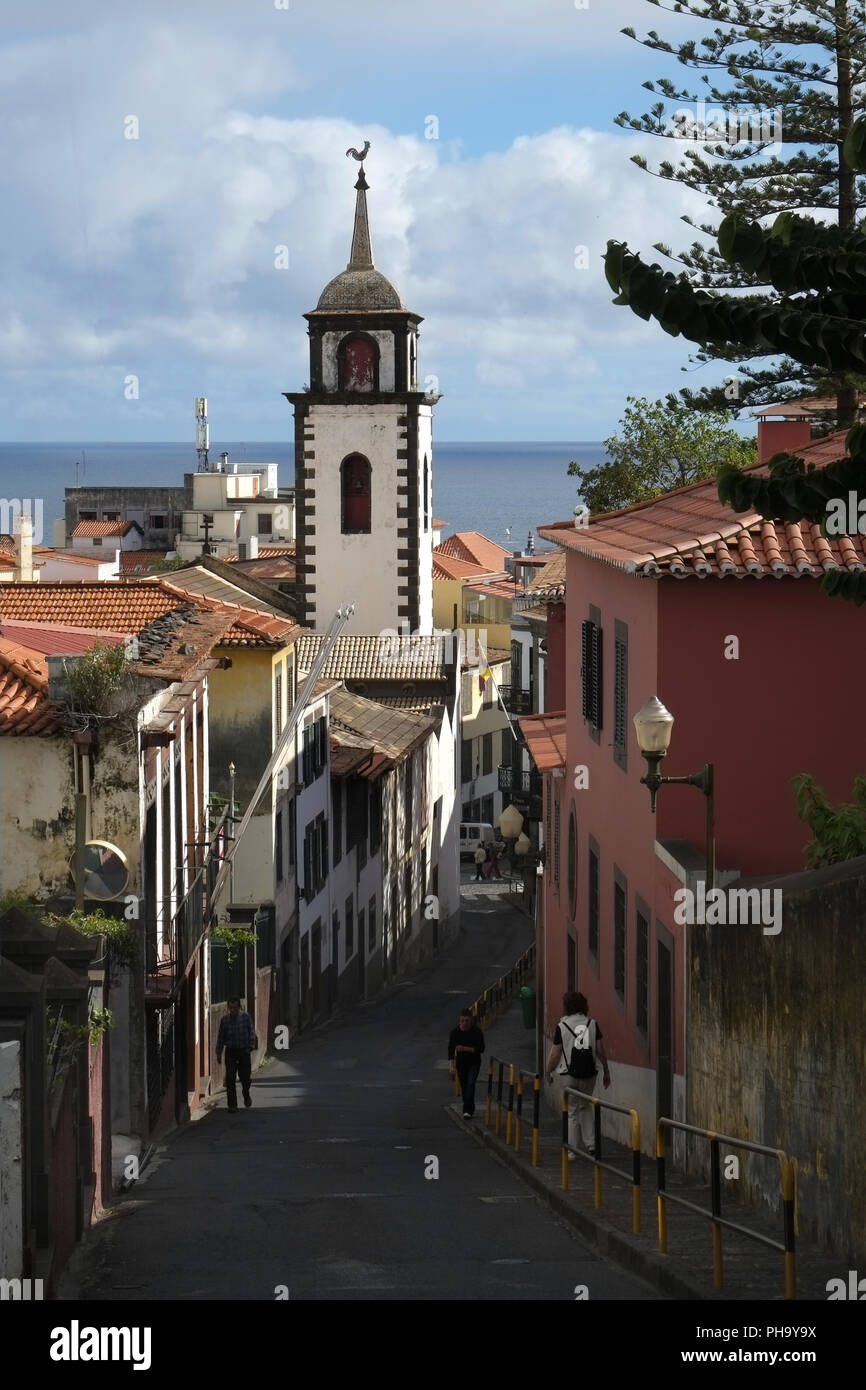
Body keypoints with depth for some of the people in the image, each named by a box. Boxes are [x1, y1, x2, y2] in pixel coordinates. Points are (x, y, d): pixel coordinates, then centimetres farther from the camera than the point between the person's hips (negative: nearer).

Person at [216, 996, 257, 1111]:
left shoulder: (246, 1017, 0)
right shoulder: (224, 1019, 2)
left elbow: (252, 1033, 2)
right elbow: (220, 1037, 6)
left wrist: (251, 1047, -9)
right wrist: (219, 1054, 5)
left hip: (244, 1051, -1)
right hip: (230, 1051, 1)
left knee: (245, 1076, 0)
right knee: (230, 1078, -4)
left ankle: (246, 1096, 33)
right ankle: (232, 1104, 2)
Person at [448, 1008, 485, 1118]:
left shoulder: (477, 1032, -13)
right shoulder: (455, 1032, -10)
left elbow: (481, 1049, -15)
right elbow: (451, 1049, -11)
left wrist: (465, 1048, -27)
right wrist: (451, 1066, -21)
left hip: (474, 1063, -3)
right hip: (461, 1063, 3)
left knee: (470, 1084, -19)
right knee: (464, 1087, 10)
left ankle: (468, 1110, -22)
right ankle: (470, 1109, 29)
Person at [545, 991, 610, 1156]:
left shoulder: (562, 1026, -9)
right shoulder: (592, 1024, -1)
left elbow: (555, 1054, -6)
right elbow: (600, 1051, 0)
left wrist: (547, 1072, 9)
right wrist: (606, 1071, 12)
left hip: (568, 1073, -3)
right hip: (589, 1074, 3)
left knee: (571, 1112, 6)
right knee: (586, 1107, 21)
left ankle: (571, 1151, 7)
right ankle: (590, 1144, 11)